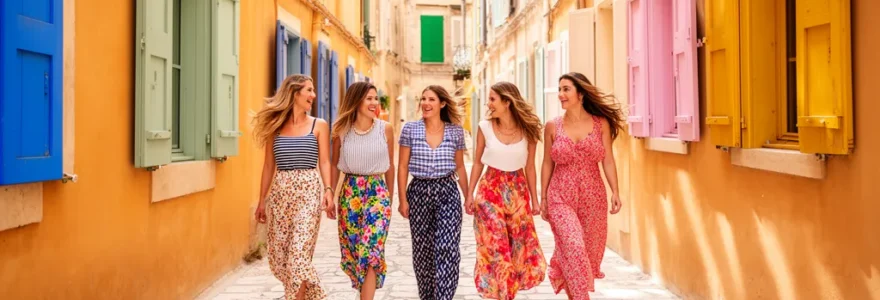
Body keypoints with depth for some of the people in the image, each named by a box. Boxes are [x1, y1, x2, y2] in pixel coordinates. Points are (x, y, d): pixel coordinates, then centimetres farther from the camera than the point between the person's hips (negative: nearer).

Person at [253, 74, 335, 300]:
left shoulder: (319, 126, 5)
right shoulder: (275, 126, 8)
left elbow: (324, 162, 1)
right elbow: (269, 165, 11)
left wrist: (328, 190, -13)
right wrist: (262, 199, 10)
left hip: (308, 191, -3)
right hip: (280, 192, 3)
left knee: (299, 253, -11)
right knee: (278, 255, 6)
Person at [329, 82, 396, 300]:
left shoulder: (385, 129, -2)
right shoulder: (341, 130, -1)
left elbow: (390, 166, 7)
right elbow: (334, 166, 9)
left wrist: (390, 196, 11)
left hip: (376, 191, -2)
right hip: (350, 192, 2)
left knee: (371, 250, -12)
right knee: (351, 249, 10)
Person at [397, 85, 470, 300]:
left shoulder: (456, 131, 2)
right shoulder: (410, 129, 0)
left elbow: (460, 167, 10)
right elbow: (403, 166, 1)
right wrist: (403, 199, -4)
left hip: (447, 192, -1)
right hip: (419, 192, 1)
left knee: (447, 249, -13)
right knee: (422, 250, 10)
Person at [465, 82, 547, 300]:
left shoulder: (527, 130, -4)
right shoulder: (485, 128, -5)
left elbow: (529, 167, 4)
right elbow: (477, 163, 4)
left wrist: (534, 199, 6)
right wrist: (470, 194, 1)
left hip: (518, 191, 1)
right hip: (491, 189, -1)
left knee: (520, 243, 7)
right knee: (494, 244, 0)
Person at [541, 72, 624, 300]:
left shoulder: (601, 123, 0)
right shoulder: (552, 127, 1)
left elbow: (608, 161, 0)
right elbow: (547, 164, 6)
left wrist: (615, 192, -9)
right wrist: (543, 197, 5)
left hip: (593, 196, 2)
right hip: (561, 197, -1)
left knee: (590, 250, 10)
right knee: (573, 247, -16)